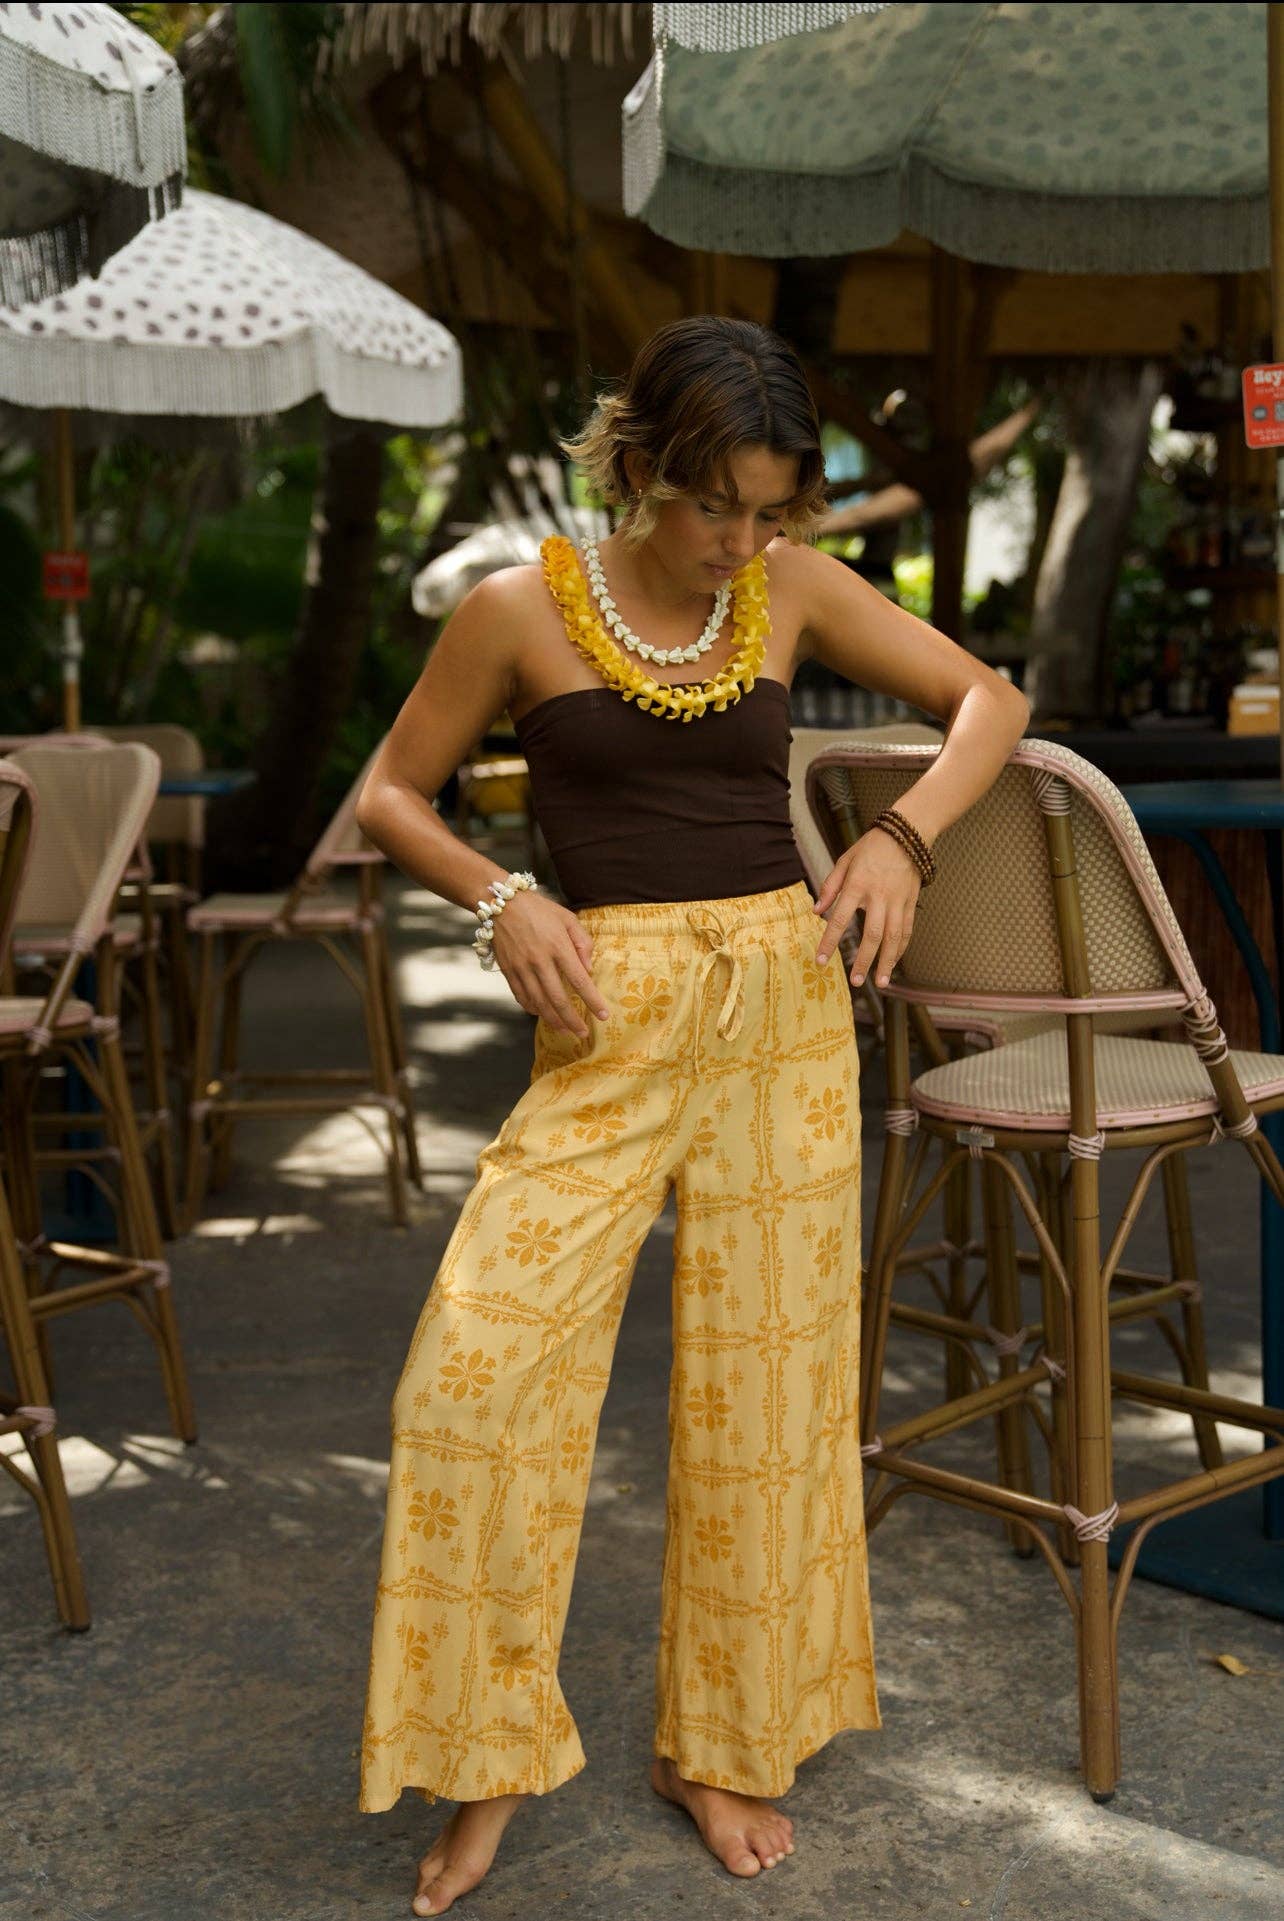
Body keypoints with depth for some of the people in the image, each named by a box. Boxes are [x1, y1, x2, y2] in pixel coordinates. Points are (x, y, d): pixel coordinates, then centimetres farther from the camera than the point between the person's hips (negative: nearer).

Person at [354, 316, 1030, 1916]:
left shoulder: (795, 590, 3)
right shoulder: (520, 609, -3)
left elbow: (987, 701, 10)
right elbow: (390, 794, 6)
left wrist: (904, 832, -7)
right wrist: (500, 898, -12)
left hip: (786, 1005, 2)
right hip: (609, 1019, -2)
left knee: (763, 1375, 8)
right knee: (477, 1366, -13)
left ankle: (726, 1744, 28)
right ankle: (487, 1748, 9)